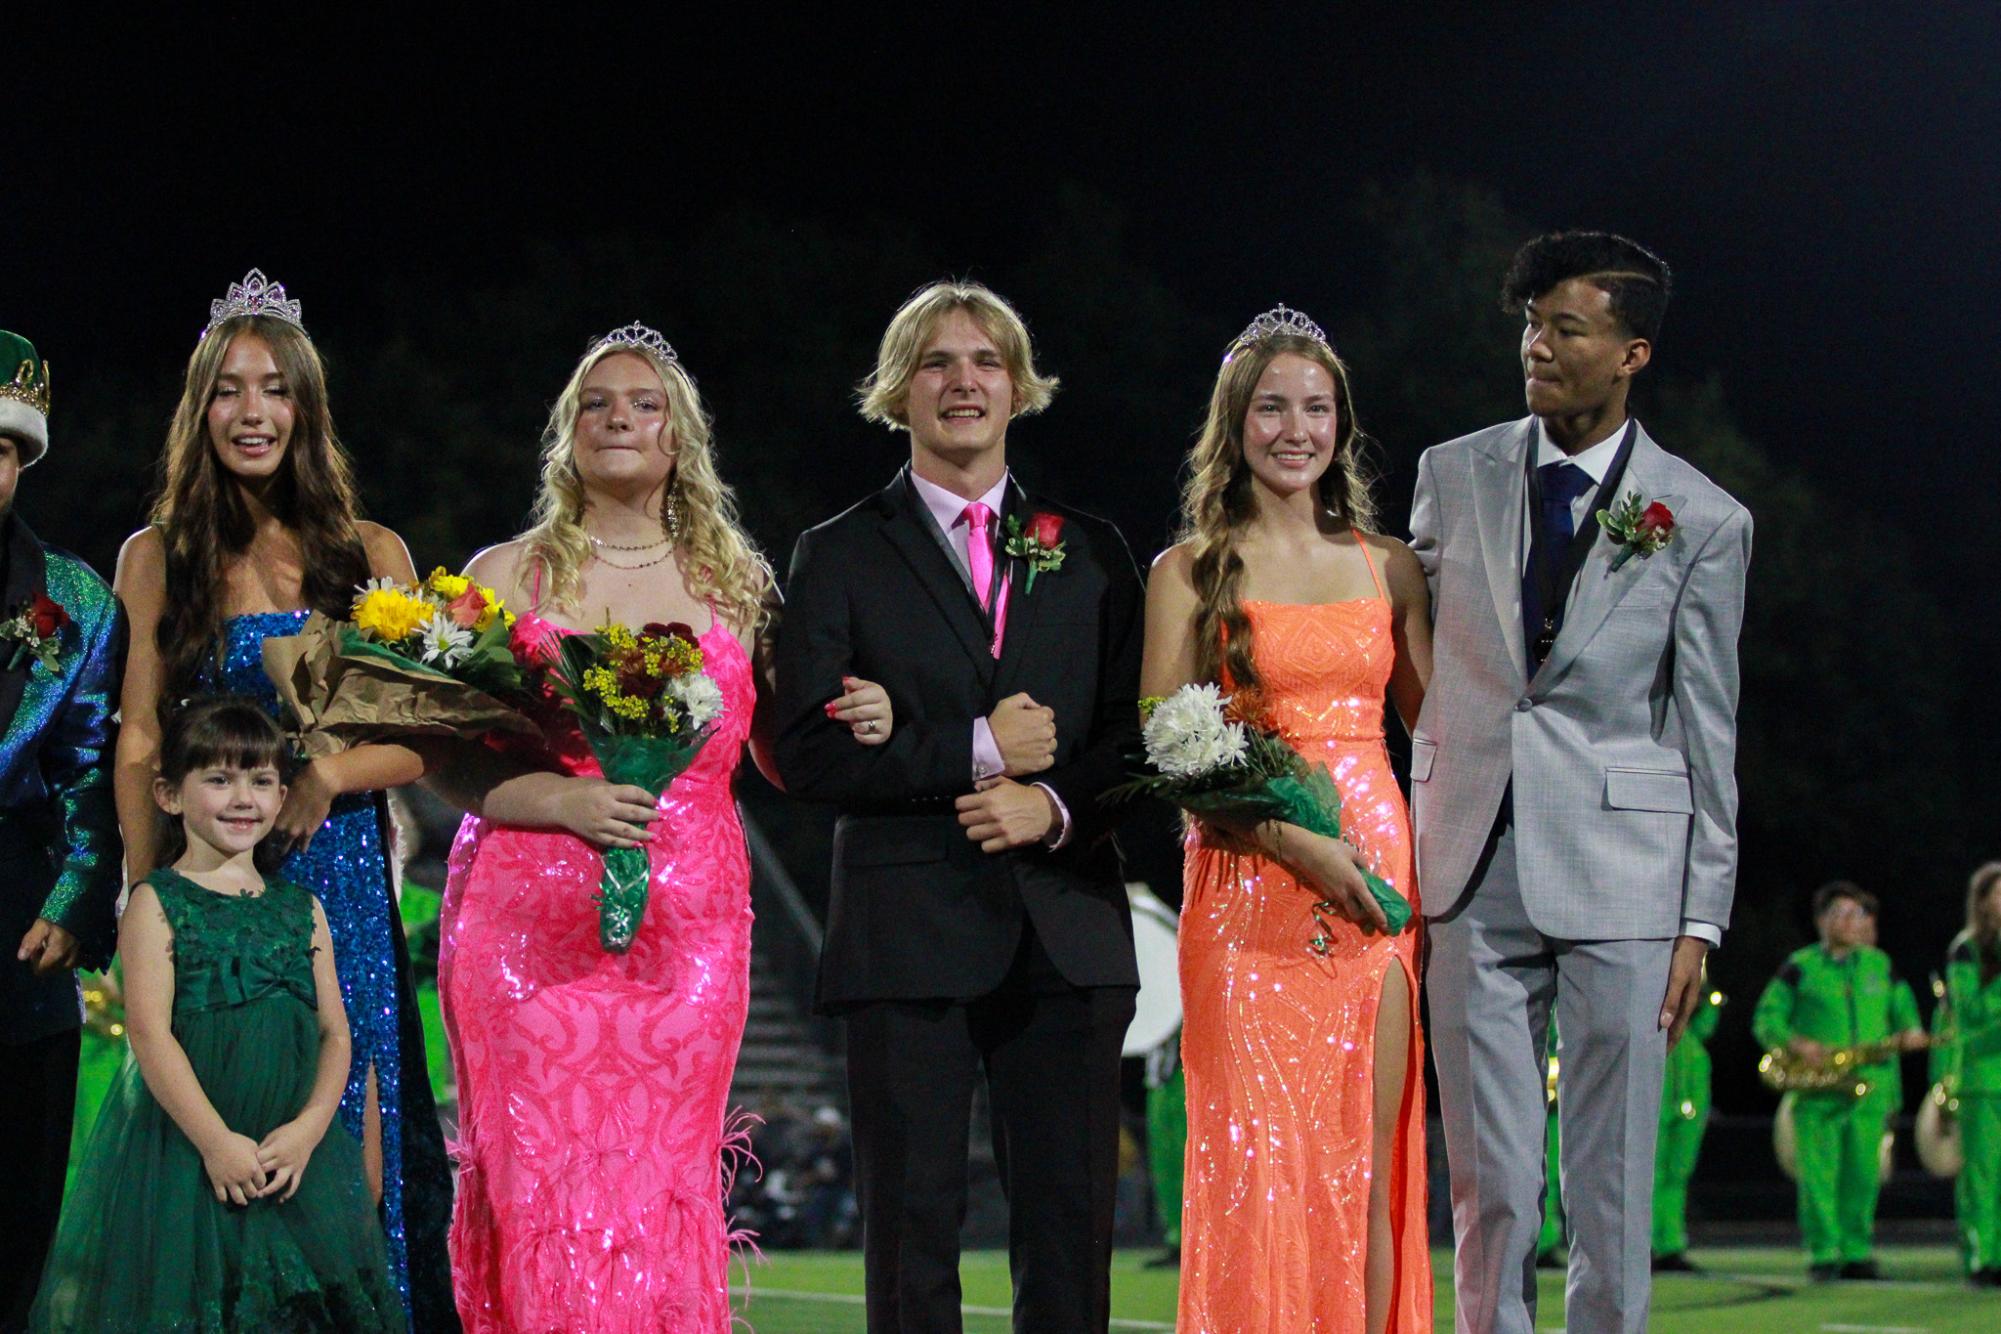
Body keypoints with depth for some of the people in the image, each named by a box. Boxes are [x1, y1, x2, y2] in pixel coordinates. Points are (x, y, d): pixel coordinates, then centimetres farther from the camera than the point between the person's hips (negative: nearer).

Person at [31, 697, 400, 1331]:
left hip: (296, 1154, 4)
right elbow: (150, 1034, -11)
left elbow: (335, 1032, 8)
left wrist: (309, 1126, -9)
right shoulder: (156, 904, -3)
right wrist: (216, 1140, -17)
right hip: (189, 1147, -4)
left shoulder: (302, 909, 10)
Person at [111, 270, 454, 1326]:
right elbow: (137, 745, 3)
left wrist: (328, 775, -13)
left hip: (340, 881, 1)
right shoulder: (158, 558, 6)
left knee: (348, 1150, -2)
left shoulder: (370, 557, 9)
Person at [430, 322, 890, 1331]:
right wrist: (562, 802, -13)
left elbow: (779, 755, 17)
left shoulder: (733, 582, 13)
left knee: (664, 1190, -3)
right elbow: (446, 759, 2)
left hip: (686, 933, 1)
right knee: (545, 1185, -7)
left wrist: (857, 725, -3)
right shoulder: (508, 576, 8)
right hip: (530, 927, -1)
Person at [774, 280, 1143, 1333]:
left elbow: (1140, 732, 10)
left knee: (1070, 1233, 1)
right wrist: (972, 751, -11)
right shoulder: (840, 558, 7)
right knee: (912, 1229, -1)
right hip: (908, 937, -2)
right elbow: (807, 754, -3)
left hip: (1068, 931, 2)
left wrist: (1054, 802, -9)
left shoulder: (1088, 552, 15)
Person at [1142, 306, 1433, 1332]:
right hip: (1250, 893, -3)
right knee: (1260, 1165, -5)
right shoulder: (1190, 574, 3)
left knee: (1367, 1167, 0)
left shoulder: (1388, 568, 13)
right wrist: (1297, 843, -15)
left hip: (1377, 877, 3)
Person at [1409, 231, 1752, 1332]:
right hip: (1473, 867, 2)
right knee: (1488, 1180, 3)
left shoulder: (1701, 521, 1)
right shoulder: (1454, 475, 7)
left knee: (1614, 1180, 1)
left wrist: (1702, 918, -1)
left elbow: (1708, 732, 2)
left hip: (1619, 869, -2)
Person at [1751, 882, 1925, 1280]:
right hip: (1818, 1093, -3)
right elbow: (1765, 1019, 3)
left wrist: (1911, 1032, -2)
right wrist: (1796, 1043, -14)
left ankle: (1857, 1254, 9)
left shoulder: (1881, 965, 15)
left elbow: (1904, 1010, 20)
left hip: (1871, 1088, 3)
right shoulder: (1799, 966, 5)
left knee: (1863, 1175, 2)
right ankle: (1823, 1254, -1)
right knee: (1818, 1174, -6)